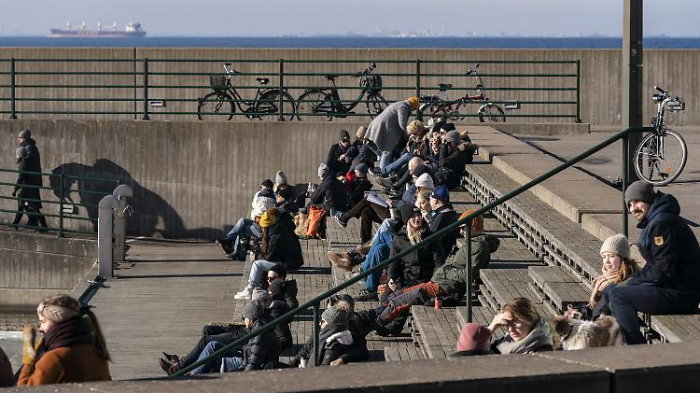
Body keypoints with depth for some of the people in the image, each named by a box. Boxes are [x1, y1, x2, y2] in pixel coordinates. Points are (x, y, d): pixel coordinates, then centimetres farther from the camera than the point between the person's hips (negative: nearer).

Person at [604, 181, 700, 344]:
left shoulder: (662, 223, -20)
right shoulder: (653, 221, 15)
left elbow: (663, 271, -22)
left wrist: (632, 282, -10)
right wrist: (632, 280, 4)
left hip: (680, 294, -11)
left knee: (617, 295, -19)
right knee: (609, 289, 14)